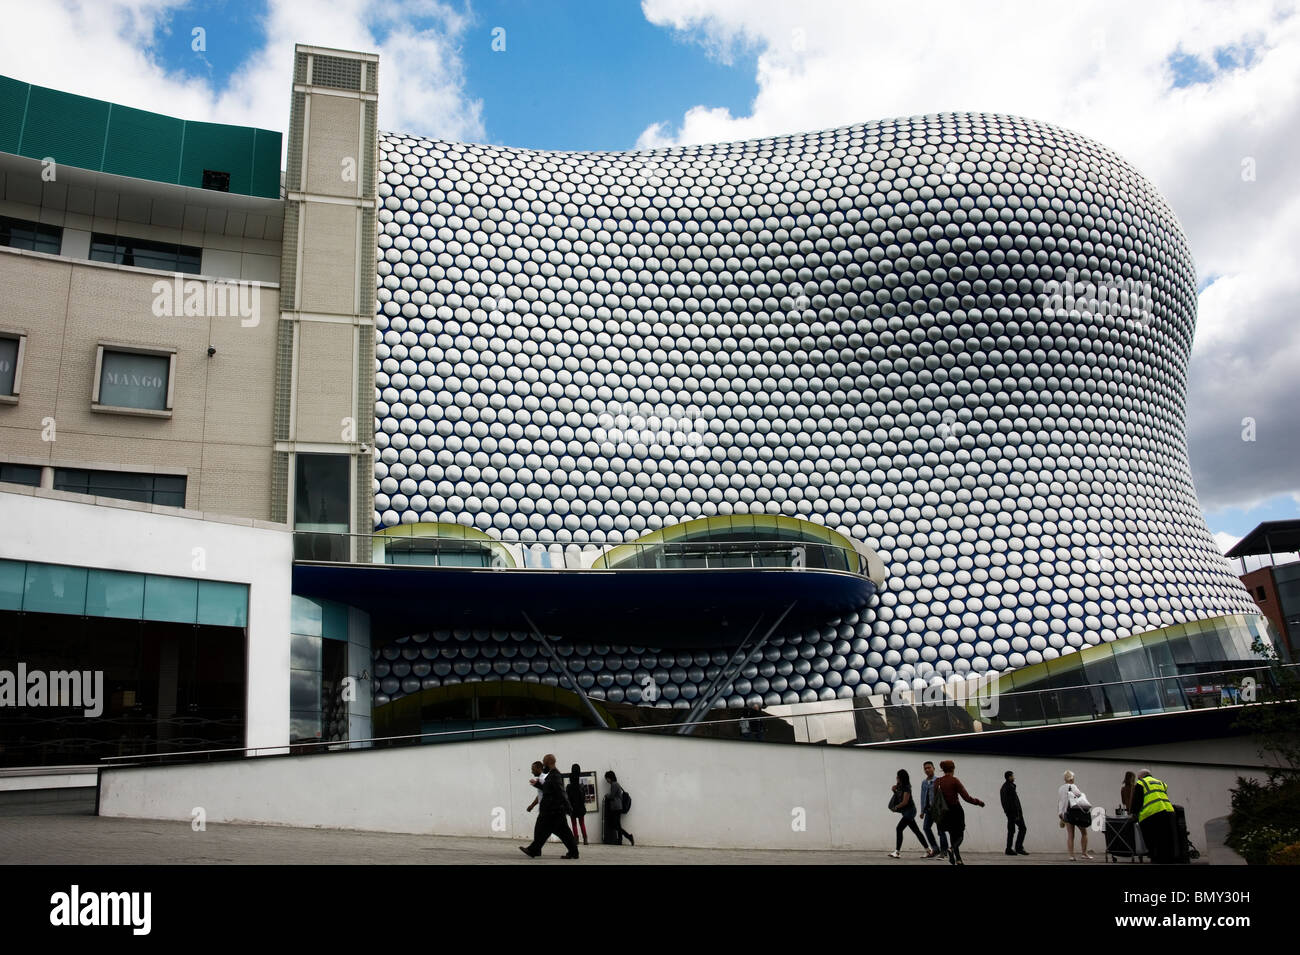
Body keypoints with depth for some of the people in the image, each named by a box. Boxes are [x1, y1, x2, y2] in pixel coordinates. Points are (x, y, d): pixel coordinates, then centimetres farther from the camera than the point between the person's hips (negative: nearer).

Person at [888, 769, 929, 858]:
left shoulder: (906, 788, -17)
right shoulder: (900, 786, 8)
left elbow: (905, 802, -19)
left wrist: (896, 807, -6)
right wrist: (894, 788, 3)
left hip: (909, 810, -10)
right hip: (906, 811, 10)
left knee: (899, 829, -14)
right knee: (916, 831, 12)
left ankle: (897, 852, -15)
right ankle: (928, 850, 18)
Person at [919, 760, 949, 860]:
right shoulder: (924, 782, 14)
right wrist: (922, 811, 14)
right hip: (929, 809, 5)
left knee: (941, 829, -3)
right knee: (926, 826, -6)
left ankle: (944, 852, 5)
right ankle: (935, 849, 6)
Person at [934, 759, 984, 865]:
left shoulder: (937, 782, 0)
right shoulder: (954, 781, -14)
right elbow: (966, 797, -14)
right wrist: (979, 802, 1)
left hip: (944, 813, 4)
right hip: (956, 811, -4)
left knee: (953, 835, 20)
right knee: (960, 835, 10)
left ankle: (958, 860, 16)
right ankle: (952, 848, -20)